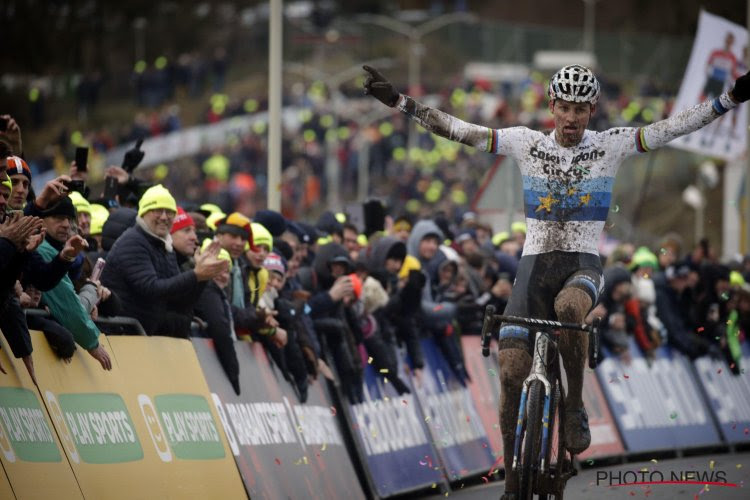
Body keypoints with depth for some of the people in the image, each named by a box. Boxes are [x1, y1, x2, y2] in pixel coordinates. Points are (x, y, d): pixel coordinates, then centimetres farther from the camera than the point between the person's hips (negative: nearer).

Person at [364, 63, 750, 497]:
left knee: (568, 308, -39)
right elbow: (458, 130, -1)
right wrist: (399, 102, -9)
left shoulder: (611, 146, 0)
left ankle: (575, 408, -17)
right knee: (512, 374, -11)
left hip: (584, 266, -2)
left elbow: (674, 128, -8)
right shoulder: (527, 144, 3)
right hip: (534, 265, 2)